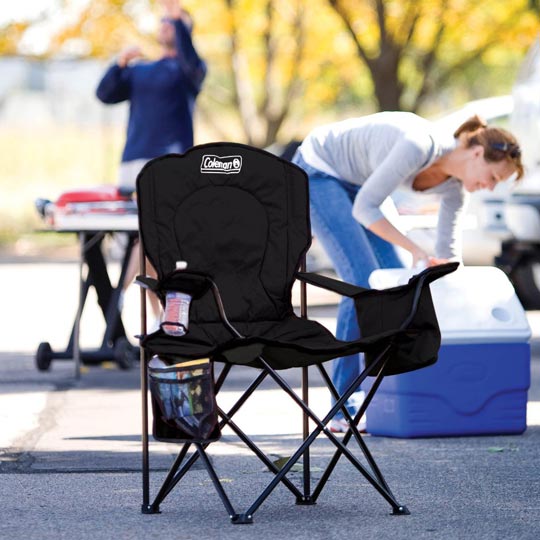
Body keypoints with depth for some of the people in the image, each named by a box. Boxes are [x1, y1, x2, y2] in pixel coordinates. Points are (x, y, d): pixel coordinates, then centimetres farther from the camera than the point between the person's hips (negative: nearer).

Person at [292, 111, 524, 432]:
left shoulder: (455, 187, -10)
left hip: (358, 181, 8)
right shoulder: (419, 146, -34)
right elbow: (363, 209, -31)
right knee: (364, 283, -17)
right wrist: (417, 252, -32)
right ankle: (345, 409, -11)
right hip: (318, 172, -8)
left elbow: (448, 256, 0)